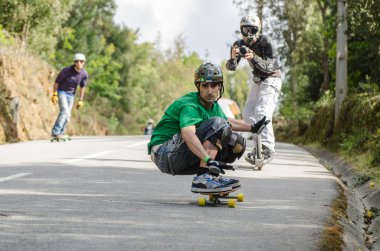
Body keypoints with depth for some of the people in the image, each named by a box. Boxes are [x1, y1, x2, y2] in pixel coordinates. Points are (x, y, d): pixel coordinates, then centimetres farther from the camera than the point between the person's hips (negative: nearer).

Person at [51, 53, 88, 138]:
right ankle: (55, 132, -22)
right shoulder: (66, 70, -23)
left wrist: (81, 100, 7)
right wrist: (54, 95, -13)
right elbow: (57, 82, -12)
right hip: (62, 92, -5)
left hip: (71, 94, 5)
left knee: (67, 115, 7)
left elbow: (82, 87, 5)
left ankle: (61, 133, 20)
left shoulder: (84, 74, -10)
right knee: (64, 111, -22)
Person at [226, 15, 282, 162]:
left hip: (271, 79, -7)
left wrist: (254, 58, -44)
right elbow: (231, 68, -11)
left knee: (262, 112, -23)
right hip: (258, 80, 8)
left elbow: (269, 67, -28)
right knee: (247, 114, 7)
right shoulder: (239, 44, -5)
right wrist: (233, 58, -33)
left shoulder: (265, 42, -21)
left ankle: (268, 149, -25)